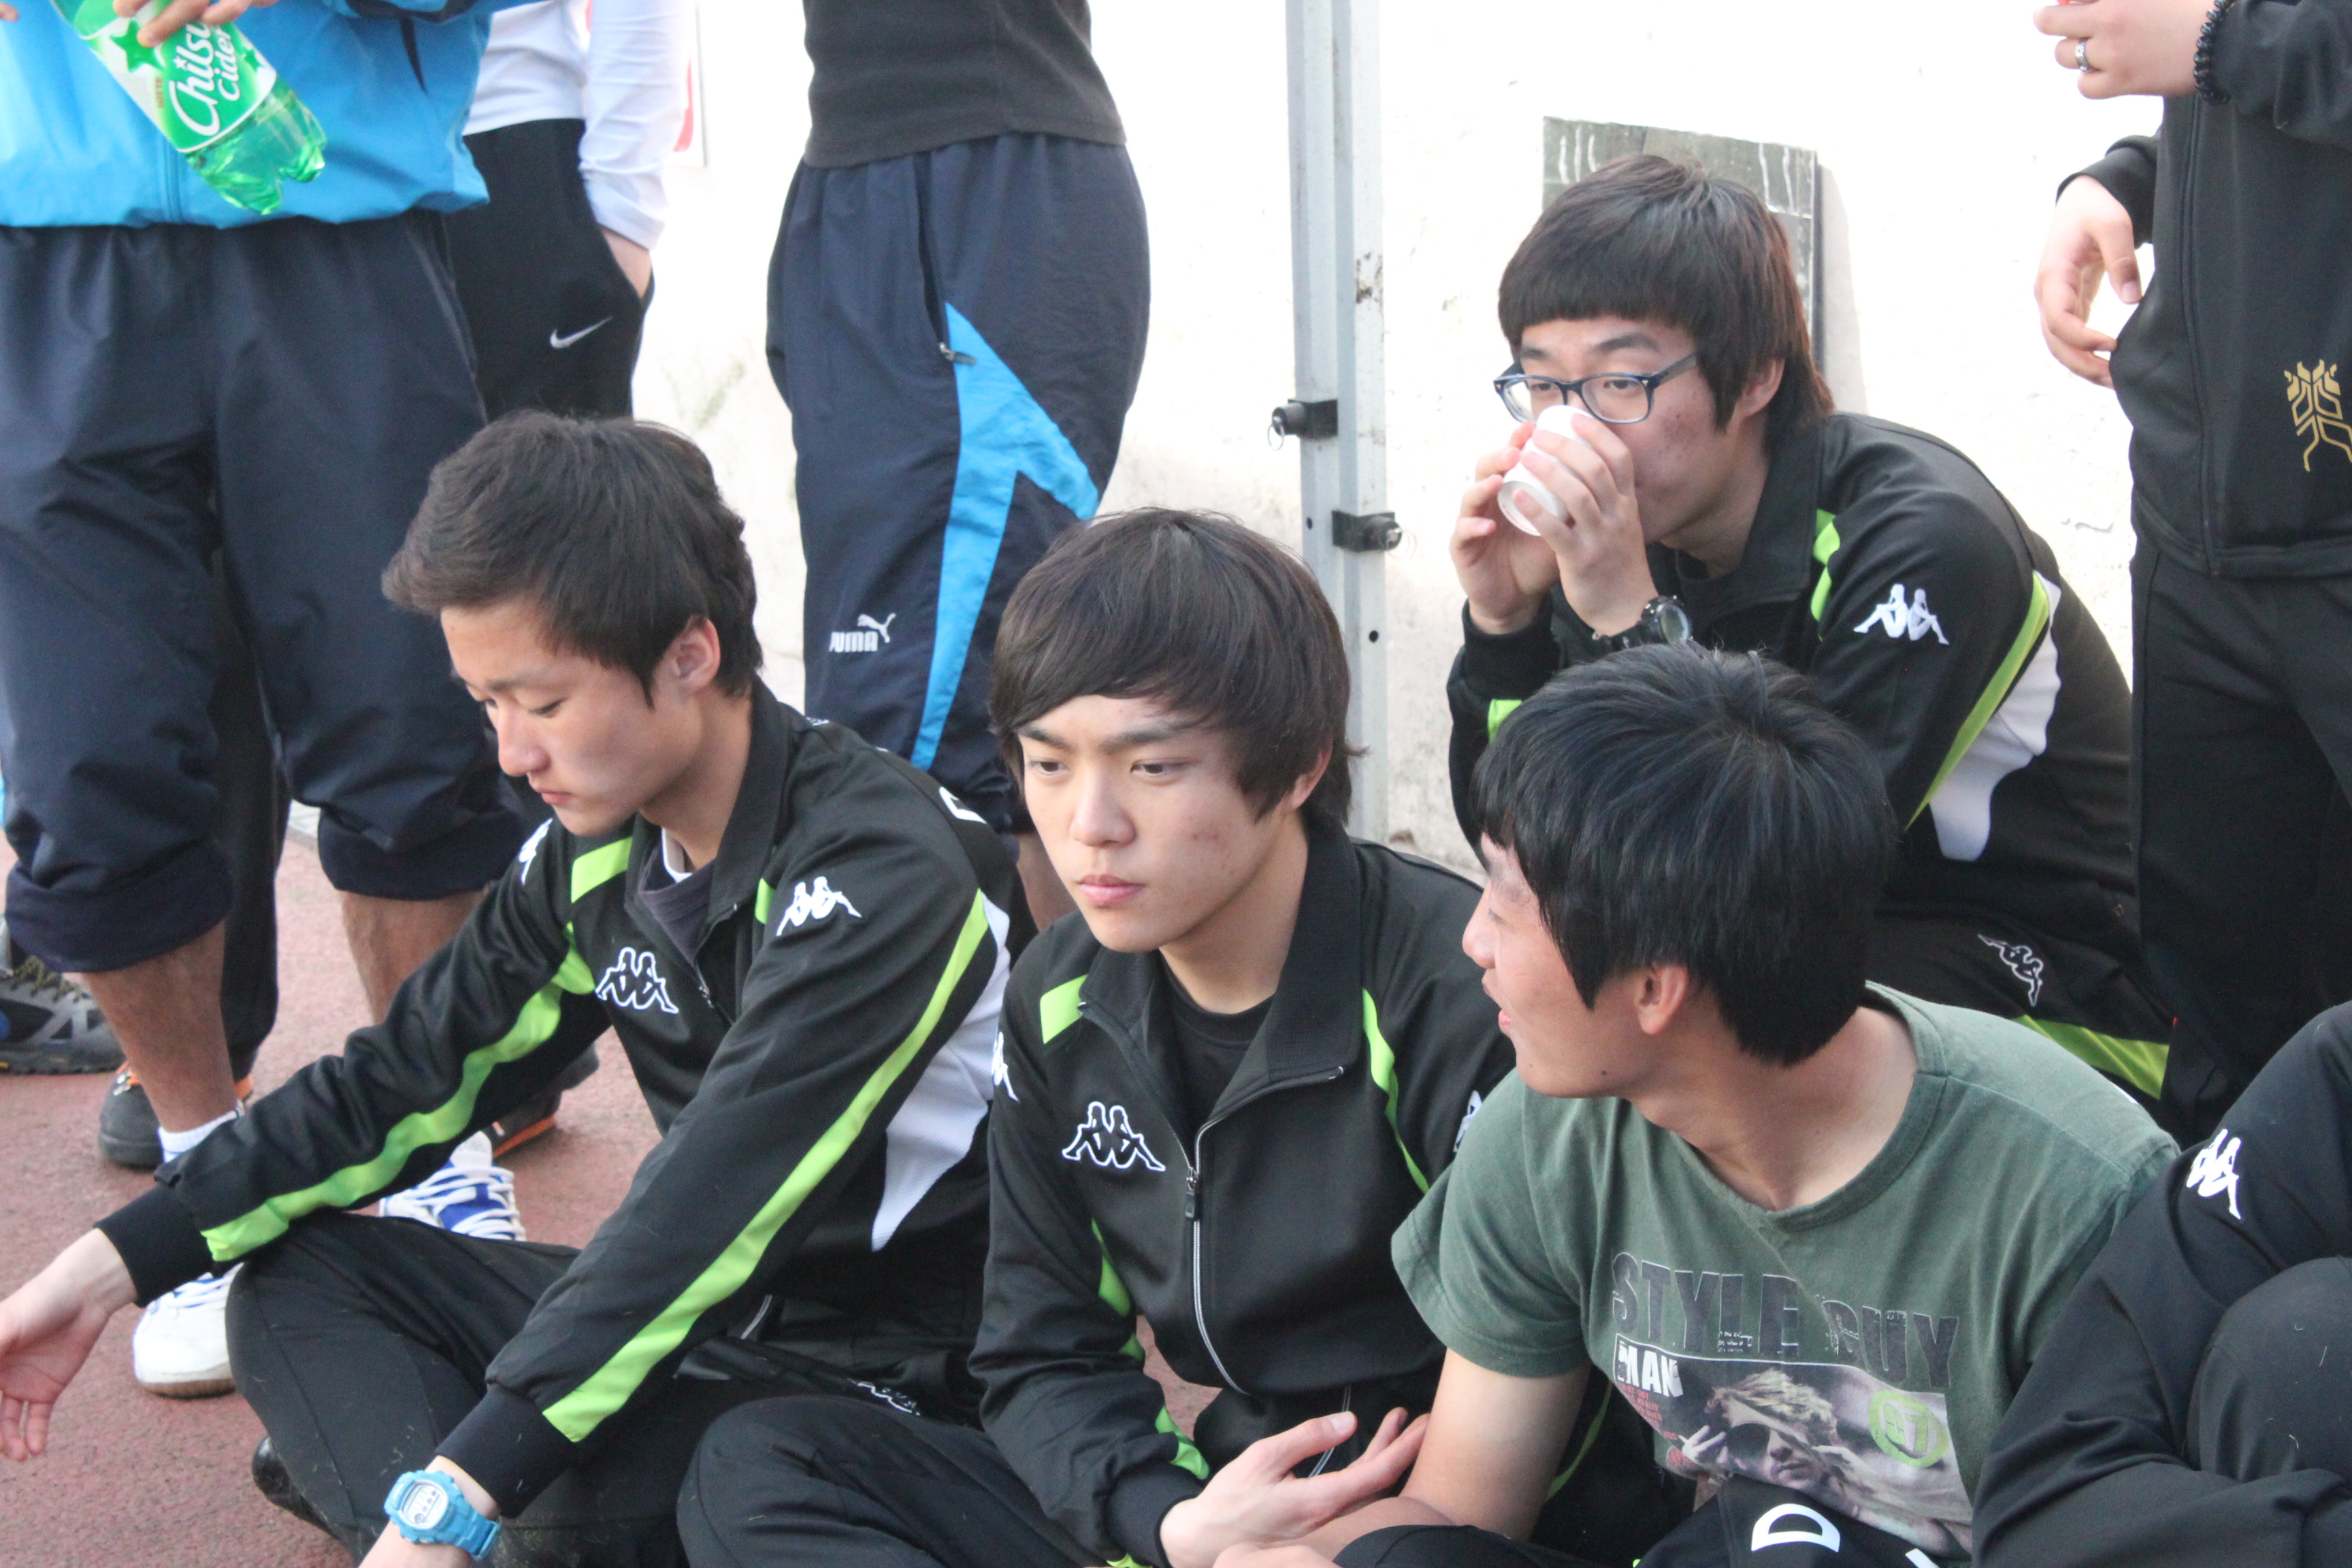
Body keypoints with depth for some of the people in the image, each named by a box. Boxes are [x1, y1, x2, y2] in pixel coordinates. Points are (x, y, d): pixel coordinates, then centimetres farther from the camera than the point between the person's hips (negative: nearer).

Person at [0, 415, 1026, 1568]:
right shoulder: (601, 846, 2)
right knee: (299, 1275, 1)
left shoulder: (883, 874, -24)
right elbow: (401, 1082, 8)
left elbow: (710, 1209, -31)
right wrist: (105, 1270, -1)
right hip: (701, 1308, 9)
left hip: (885, 1372, -9)